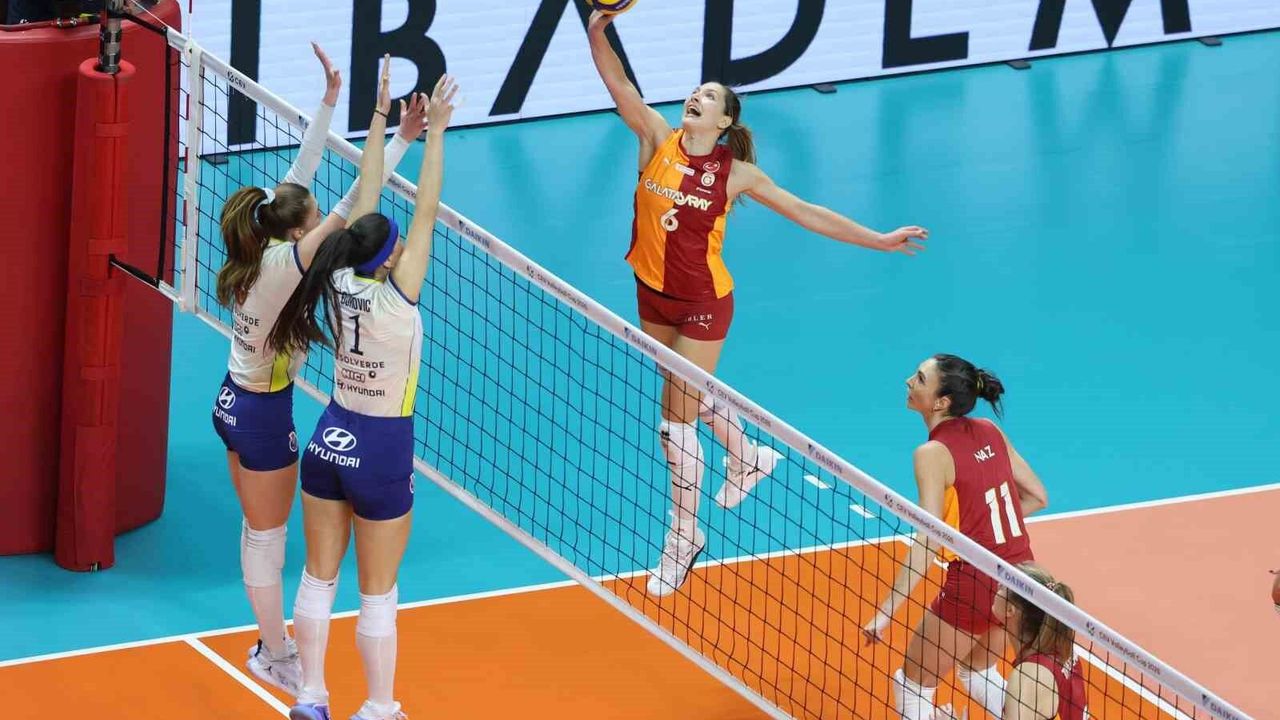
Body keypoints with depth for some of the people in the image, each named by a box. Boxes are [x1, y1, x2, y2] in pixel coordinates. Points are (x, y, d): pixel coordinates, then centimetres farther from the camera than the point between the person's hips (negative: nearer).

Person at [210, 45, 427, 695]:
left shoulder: (262, 246, -7)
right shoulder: (285, 263, -28)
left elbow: (300, 174, -2)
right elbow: (350, 206, -34)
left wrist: (329, 99, -5)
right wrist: (398, 139, -35)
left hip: (233, 403, 8)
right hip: (263, 416, -8)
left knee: (257, 531, 19)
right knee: (268, 539, 6)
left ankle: (272, 642, 33)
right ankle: (276, 660, 20)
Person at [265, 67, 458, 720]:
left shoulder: (338, 283, -9)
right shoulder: (396, 295, -23)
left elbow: (365, 199, -2)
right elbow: (426, 210, -21)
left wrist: (381, 115, 2)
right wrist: (435, 129, -18)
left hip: (329, 441, 6)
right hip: (381, 453, -6)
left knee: (318, 577, 14)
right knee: (378, 595, 7)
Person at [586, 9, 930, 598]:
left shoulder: (735, 172, -11)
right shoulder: (658, 138, -6)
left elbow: (806, 213, -3)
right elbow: (619, 84, -18)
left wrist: (878, 241, -4)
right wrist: (598, 34, -36)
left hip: (702, 304, -4)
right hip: (653, 293, 4)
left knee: (678, 419, -1)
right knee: (685, 397, 23)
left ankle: (684, 535, 13)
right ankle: (749, 458, 51)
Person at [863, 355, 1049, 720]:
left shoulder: (934, 454, -17)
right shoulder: (991, 432, 4)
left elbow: (928, 542, -25)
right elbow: (1038, 497, 12)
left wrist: (886, 611, -27)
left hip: (974, 582, -7)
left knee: (912, 684, 12)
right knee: (978, 671, 31)